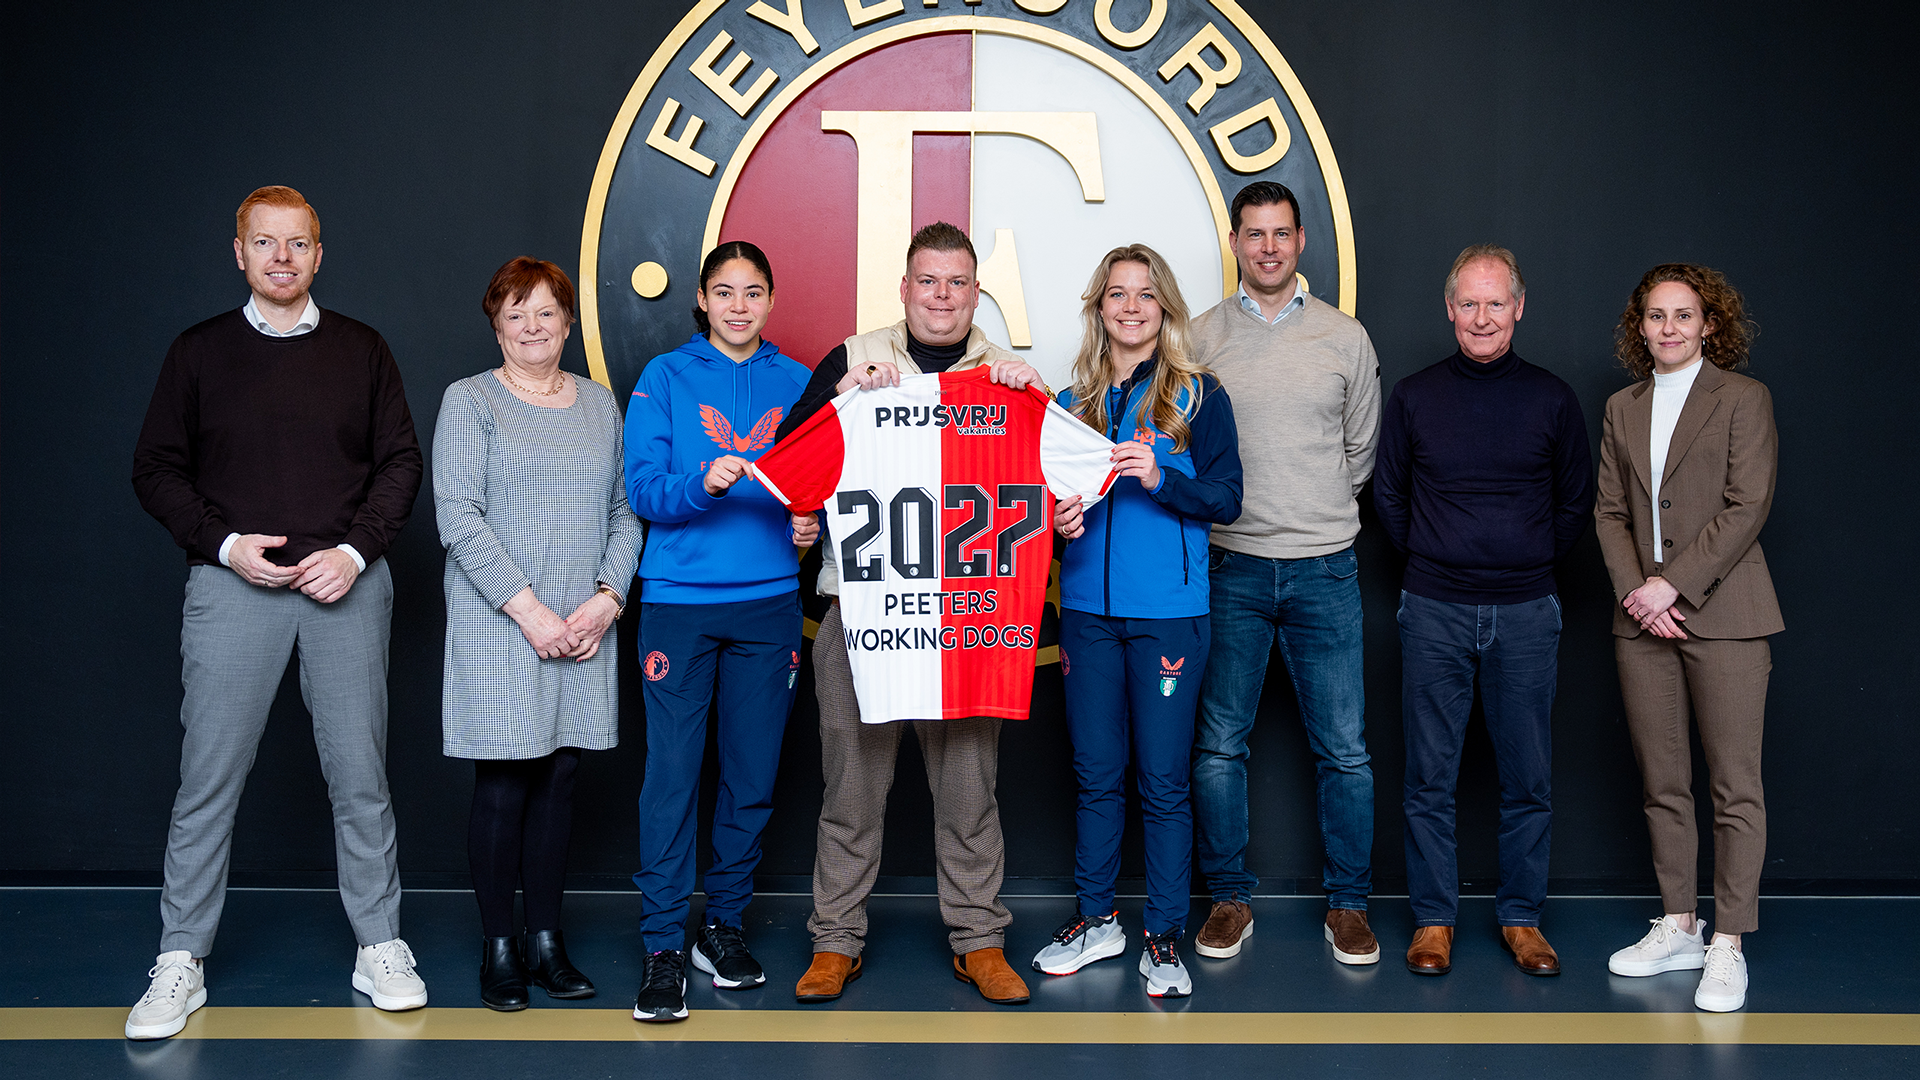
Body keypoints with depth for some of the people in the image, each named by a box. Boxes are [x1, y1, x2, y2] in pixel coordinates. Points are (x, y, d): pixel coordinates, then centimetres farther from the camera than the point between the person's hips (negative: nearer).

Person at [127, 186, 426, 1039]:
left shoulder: (361, 350, 9)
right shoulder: (199, 352, 8)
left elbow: (400, 463, 7)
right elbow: (156, 469, 7)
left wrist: (354, 551, -7)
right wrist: (224, 545, -7)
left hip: (346, 584, 1)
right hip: (233, 585, 0)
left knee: (359, 773, 4)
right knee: (208, 777, 1)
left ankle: (378, 946, 16)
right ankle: (180, 962, 14)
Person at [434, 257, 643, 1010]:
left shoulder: (600, 404, 14)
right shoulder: (470, 402, 1)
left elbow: (625, 511, 12)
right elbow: (459, 517, -8)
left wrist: (608, 597, -3)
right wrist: (528, 609, -14)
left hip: (584, 627, 4)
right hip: (499, 625, -4)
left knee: (561, 775, 7)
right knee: (504, 783, -2)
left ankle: (545, 940, 18)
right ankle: (498, 948, 11)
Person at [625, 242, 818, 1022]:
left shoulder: (797, 384, 10)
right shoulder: (665, 378, 3)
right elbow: (642, 489, -5)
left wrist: (812, 525, -9)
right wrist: (703, 485, -24)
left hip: (769, 601, 3)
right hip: (680, 599, -2)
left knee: (753, 776, 7)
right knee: (672, 774, -4)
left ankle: (724, 926, 22)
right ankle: (663, 947, 5)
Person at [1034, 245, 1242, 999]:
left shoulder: (1198, 395, 1)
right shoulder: (1072, 403, 10)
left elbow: (1226, 500, -4)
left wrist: (1159, 479, -19)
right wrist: (1056, 518, -5)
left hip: (1169, 612, -3)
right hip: (1088, 609, 3)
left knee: (1163, 779, 1)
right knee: (1096, 772, 11)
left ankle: (1164, 938, 12)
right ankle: (1095, 919, 24)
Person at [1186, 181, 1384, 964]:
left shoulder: (1344, 336, 7)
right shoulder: (1200, 338, 4)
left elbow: (1362, 448, 15)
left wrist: (1323, 511, 12)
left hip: (1324, 569, 0)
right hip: (1230, 567, 0)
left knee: (1343, 748, 3)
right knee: (1219, 745, 4)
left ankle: (1348, 903, 17)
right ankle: (1230, 898, 19)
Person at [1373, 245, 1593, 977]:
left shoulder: (1551, 398, 4)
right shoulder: (1414, 396, 3)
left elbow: (1577, 503, 13)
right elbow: (1388, 495, 13)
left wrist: (1531, 563, 7)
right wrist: (1430, 560, 8)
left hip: (1525, 614, 1)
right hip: (1434, 613, 0)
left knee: (1528, 778, 6)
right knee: (1429, 777, 4)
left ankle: (1521, 916, 20)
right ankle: (1433, 917, 16)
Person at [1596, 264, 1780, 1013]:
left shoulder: (1742, 399, 0)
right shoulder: (1623, 408, 14)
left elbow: (1747, 507, -8)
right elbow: (1611, 512, 10)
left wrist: (1672, 583, -14)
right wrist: (1635, 591, -5)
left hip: (1721, 614, -4)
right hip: (1643, 618, 5)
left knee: (1735, 785, -2)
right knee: (1662, 783, 9)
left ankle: (1727, 945, 6)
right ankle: (1678, 928, 20)